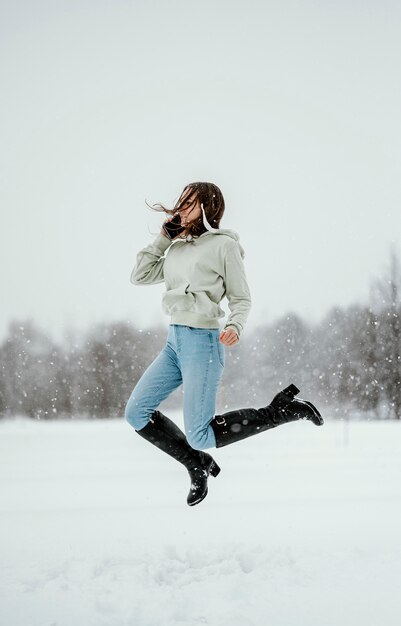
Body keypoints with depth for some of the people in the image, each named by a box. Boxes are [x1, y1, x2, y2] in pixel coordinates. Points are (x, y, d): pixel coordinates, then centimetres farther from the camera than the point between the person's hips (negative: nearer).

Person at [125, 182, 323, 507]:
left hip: (203, 343, -7)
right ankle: (198, 465, 18)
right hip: (174, 342, 7)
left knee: (199, 437, -9)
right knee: (137, 412, 5)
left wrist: (235, 326, -23)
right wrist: (163, 237, 11)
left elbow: (242, 298, -3)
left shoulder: (224, 245, -6)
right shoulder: (177, 249, 13)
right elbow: (139, 276, 15)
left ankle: (280, 410, 5)